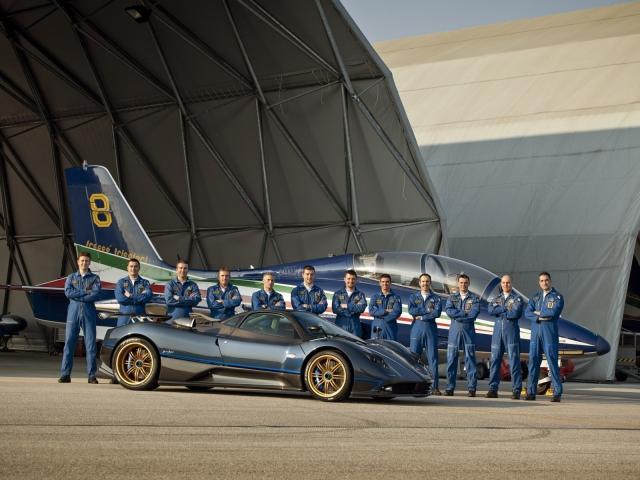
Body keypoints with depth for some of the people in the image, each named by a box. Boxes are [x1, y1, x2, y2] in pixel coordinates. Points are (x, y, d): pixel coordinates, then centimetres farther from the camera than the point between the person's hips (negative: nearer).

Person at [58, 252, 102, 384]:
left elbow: (96, 294, -6)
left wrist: (77, 296, -7)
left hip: (89, 312, -1)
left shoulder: (94, 278, 12)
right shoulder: (71, 277, 16)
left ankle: (92, 375, 0)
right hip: (73, 312, 1)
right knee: (69, 342, -4)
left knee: (91, 343, -3)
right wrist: (85, 292, -7)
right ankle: (65, 374, -2)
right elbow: (67, 292, -1)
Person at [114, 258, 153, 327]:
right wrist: (140, 297, -6)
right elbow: (119, 297, -6)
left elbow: (148, 296, -8)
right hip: (124, 317, 0)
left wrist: (130, 296, -7)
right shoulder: (121, 282, 11)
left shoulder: (145, 282, 11)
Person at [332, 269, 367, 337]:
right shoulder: (338, 294, 10)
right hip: (341, 326, 0)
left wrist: (346, 306, -7)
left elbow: (362, 307, -9)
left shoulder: (360, 294, 9)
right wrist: (354, 307, -7)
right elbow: (335, 309, -6)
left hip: (355, 327, 0)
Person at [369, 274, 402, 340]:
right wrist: (385, 311, -11)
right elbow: (371, 311, -4)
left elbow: (397, 312, -9)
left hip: (391, 327, -1)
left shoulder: (396, 298, 6)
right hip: (377, 328, 1)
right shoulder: (375, 297, 11)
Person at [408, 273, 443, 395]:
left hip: (431, 329, -1)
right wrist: (427, 310, -8)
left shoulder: (436, 298, 10)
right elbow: (411, 310, -6)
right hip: (416, 329, 1)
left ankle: (434, 386, -2)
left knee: (432, 357, -3)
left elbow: (437, 313, -8)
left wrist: (421, 316, -10)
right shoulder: (413, 297, 12)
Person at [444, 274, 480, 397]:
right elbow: (448, 311, -6)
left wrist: (457, 315, -8)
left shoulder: (474, 298, 7)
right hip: (454, 330, 1)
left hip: (468, 329, -1)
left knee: (470, 358, -2)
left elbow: (474, 314, -9)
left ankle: (471, 388, 0)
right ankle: (450, 388, 3)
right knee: (451, 358, -1)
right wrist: (465, 313, -10)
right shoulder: (452, 297, 12)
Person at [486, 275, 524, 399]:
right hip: (497, 331, 4)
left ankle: (516, 391, -2)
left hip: (511, 331, -4)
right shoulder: (496, 298, 16)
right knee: (494, 360, 2)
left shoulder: (517, 298, 3)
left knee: (514, 360, -5)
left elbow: (515, 313, -14)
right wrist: (506, 308, -10)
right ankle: (493, 389, 5)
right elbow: (490, 310, -3)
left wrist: (499, 312, -4)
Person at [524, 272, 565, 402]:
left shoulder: (557, 297, 3)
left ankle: (557, 393, -3)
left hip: (550, 333, -4)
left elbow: (553, 312, -15)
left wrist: (538, 312, -2)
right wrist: (541, 317, -12)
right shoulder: (535, 297, 16)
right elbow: (527, 313, 2)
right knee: (533, 361, 1)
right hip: (535, 333, 4)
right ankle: (531, 392, 5)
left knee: (552, 361, -6)